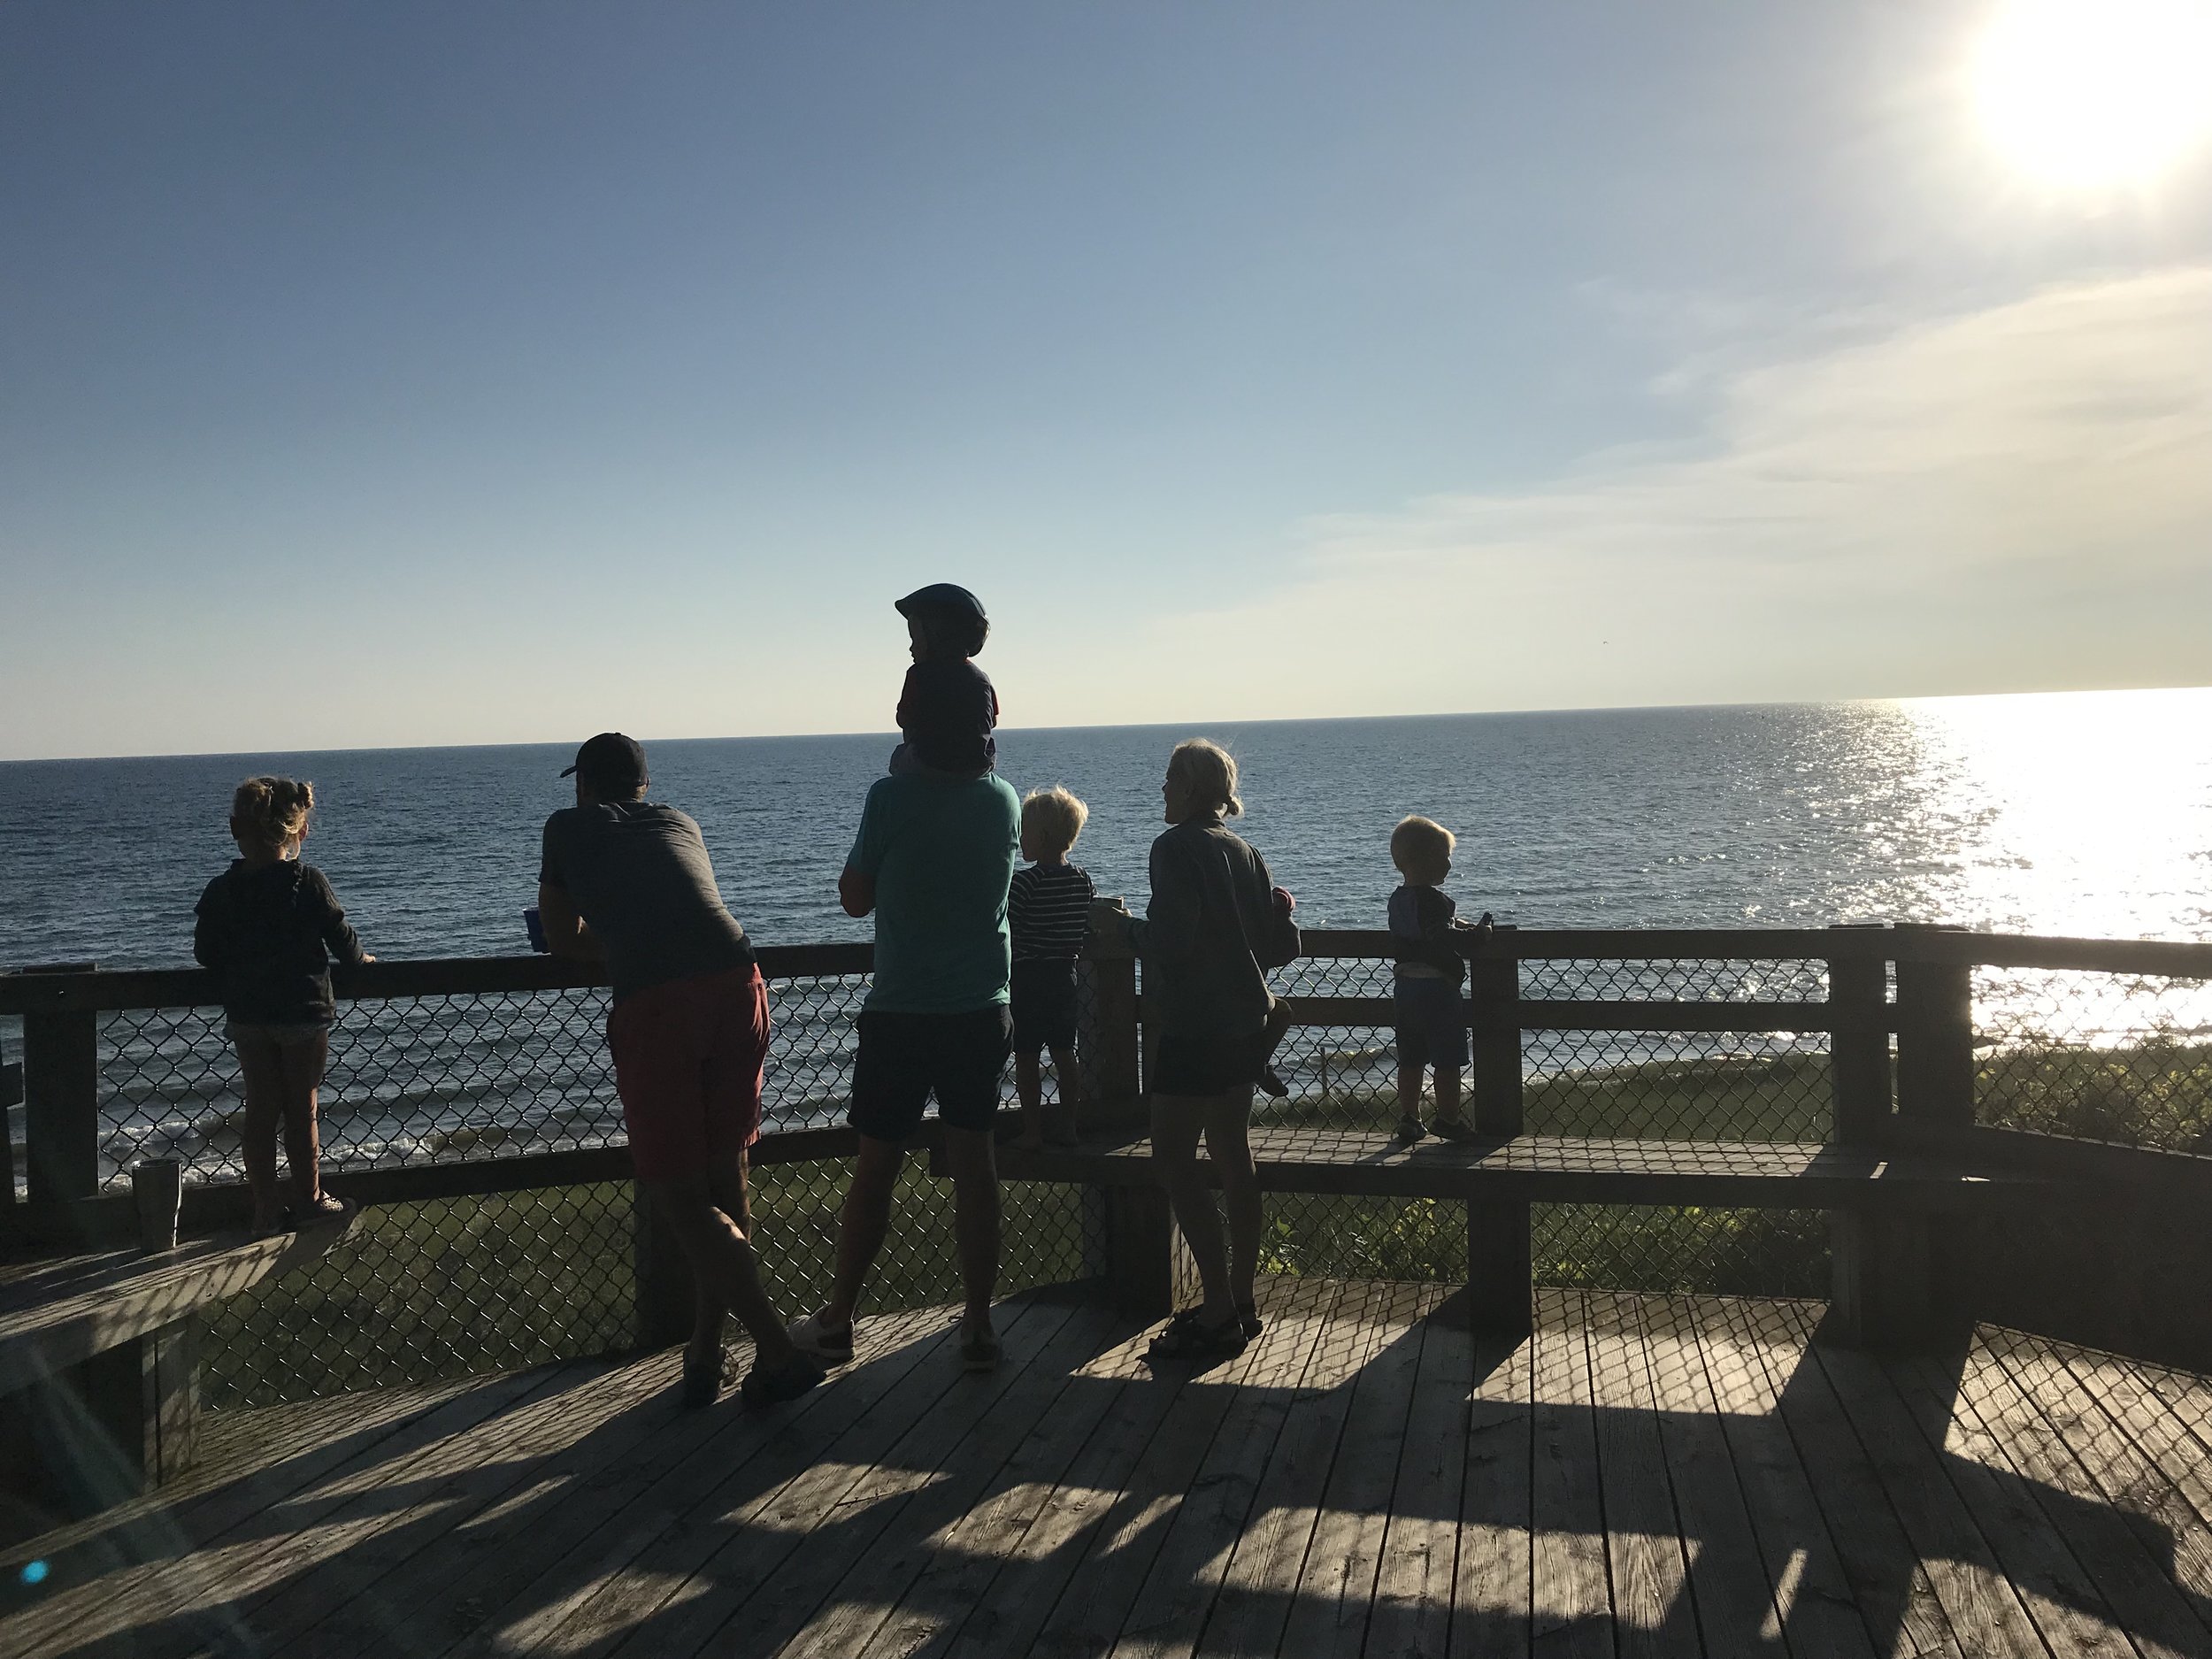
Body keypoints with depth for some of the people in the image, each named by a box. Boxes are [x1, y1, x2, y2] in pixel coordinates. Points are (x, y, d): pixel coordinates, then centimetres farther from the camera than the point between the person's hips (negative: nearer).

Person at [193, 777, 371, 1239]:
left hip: (246, 1015, 3)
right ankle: (309, 1200, 21)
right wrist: (362, 957, 16)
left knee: (260, 1109, 10)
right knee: (302, 1109, 9)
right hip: (303, 1011, -3)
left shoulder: (221, 890, -2)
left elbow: (206, 953, 1)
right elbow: (341, 937, -6)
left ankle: (266, 1211, 14)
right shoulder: (308, 881, -12)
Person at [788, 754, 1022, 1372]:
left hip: (899, 1014, -3)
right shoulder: (1003, 798, 0)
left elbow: (855, 898, -2)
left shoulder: (893, 796, -13)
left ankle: (836, 1321, 19)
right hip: (982, 1012, 3)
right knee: (974, 1163, 9)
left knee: (875, 1165, 8)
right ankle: (978, 1325, 13)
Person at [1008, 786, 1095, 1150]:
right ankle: (1067, 1126, 20)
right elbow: (1092, 928, 9)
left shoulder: (1024, 882, -16)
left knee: (1026, 1059, 3)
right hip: (1065, 978, 6)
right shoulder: (1083, 880, 3)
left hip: (1028, 980, -6)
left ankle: (1032, 1131, 6)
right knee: (1064, 1055, 14)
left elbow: (1002, 932, -18)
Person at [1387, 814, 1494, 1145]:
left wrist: (1459, 926, 16)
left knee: (1410, 1059, 13)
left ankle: (1408, 1120, 18)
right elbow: (1442, 939, -27)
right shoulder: (1433, 898, -17)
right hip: (1437, 987, -8)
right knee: (1447, 1061, 4)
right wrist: (1475, 933, -15)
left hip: (1404, 987, 8)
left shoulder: (1398, 898, 10)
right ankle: (1448, 1120, 11)